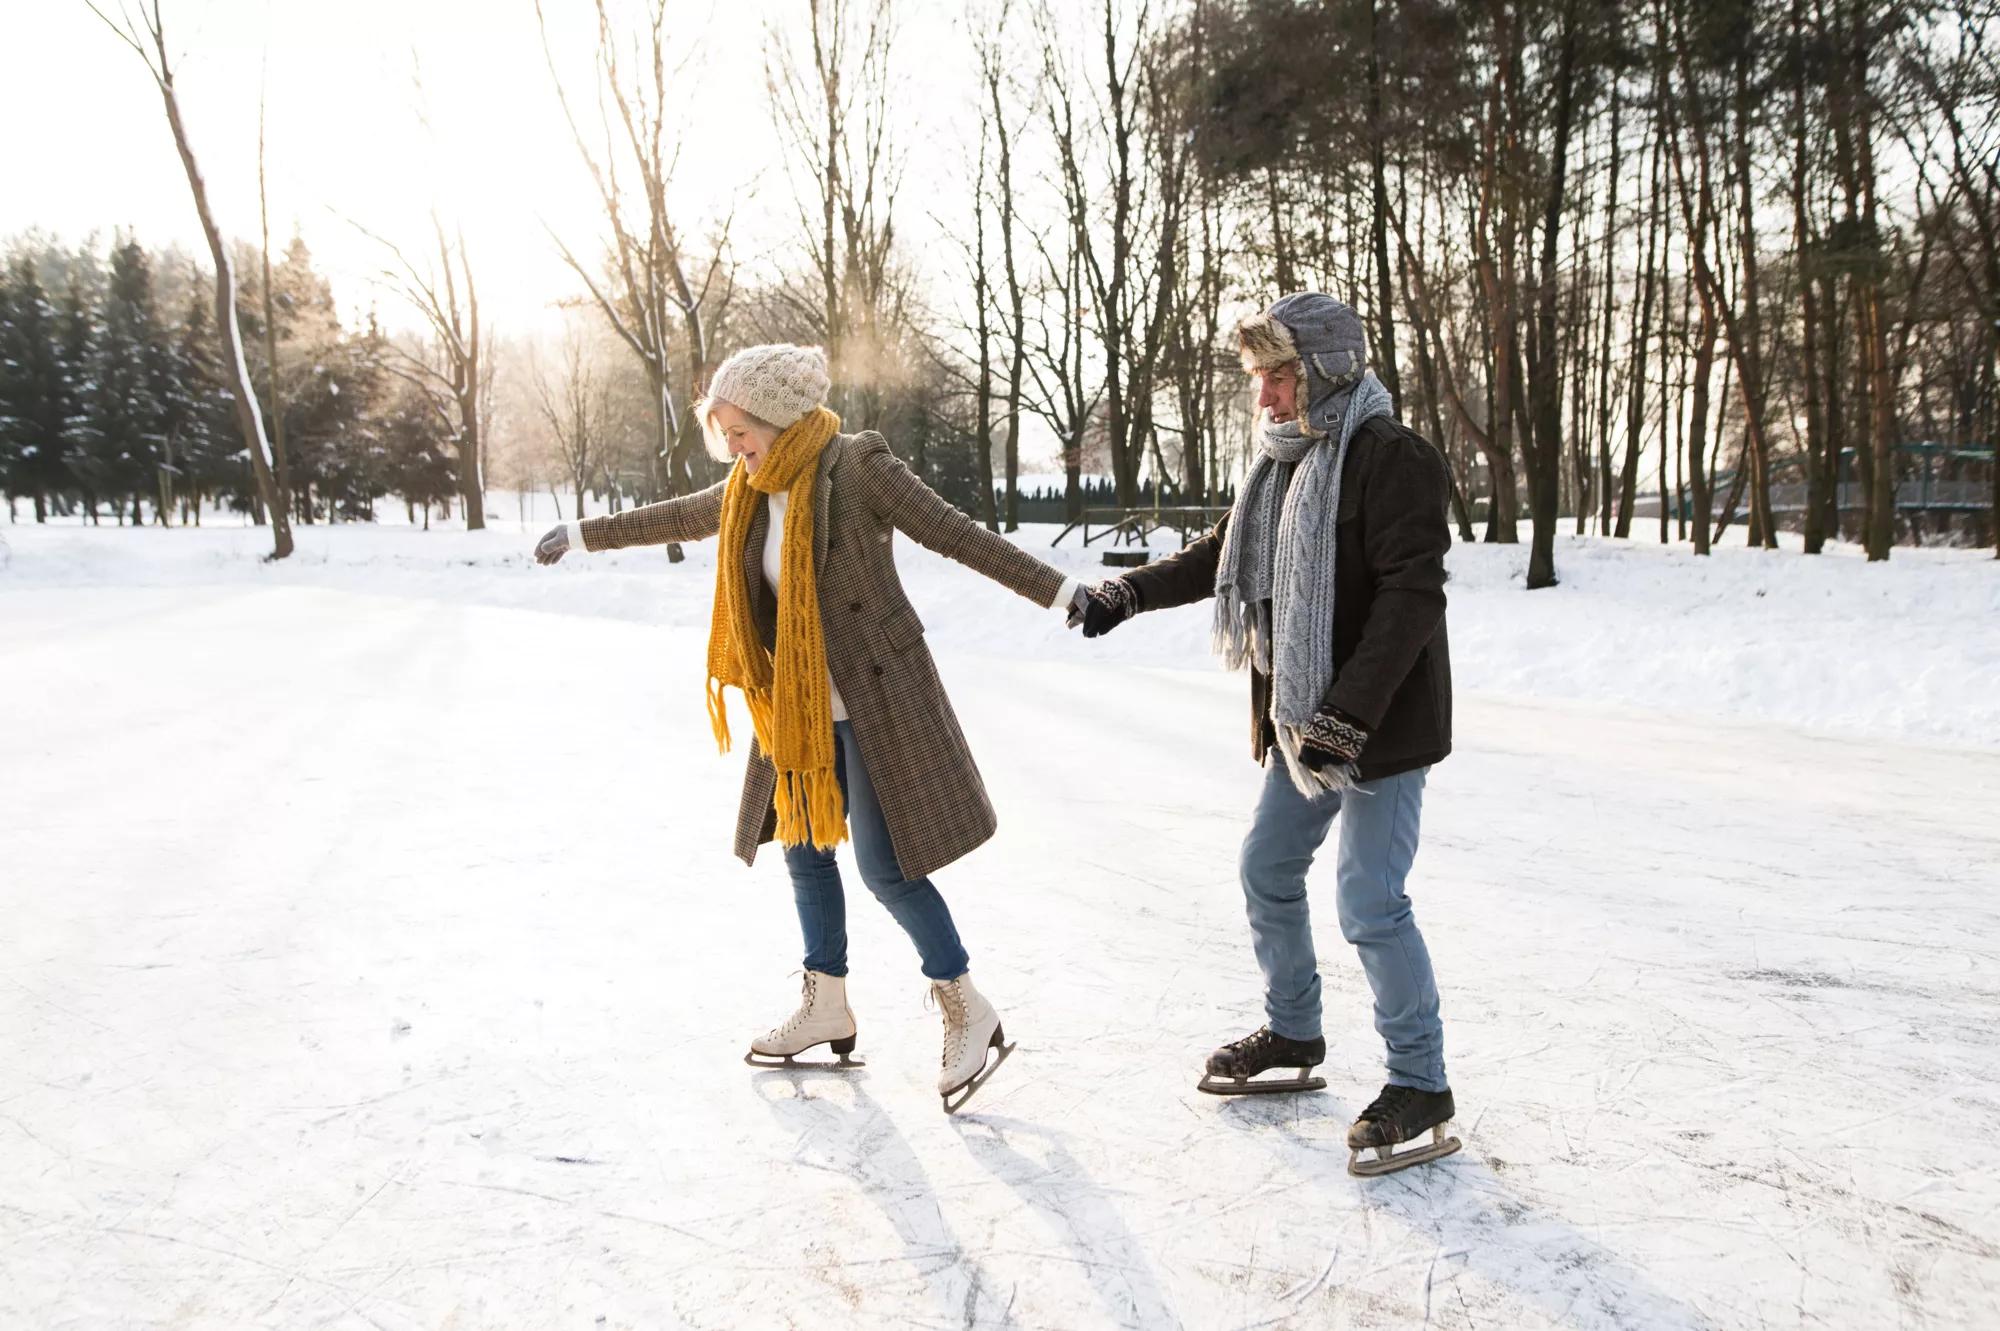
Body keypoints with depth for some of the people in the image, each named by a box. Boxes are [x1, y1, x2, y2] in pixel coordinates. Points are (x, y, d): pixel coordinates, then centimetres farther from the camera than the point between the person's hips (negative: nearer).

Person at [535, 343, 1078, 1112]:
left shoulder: (858, 466, -14)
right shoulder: (752, 491, 7)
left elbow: (959, 536, -17)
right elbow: (673, 519, 23)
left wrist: (1061, 594, -21)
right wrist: (581, 536, 35)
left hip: (875, 701, -8)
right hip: (801, 709, 8)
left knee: (886, 866, -9)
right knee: (803, 847, 14)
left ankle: (969, 1012, 7)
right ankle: (827, 1011, 29)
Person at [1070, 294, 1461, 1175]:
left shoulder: (1392, 458, -17)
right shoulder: (1288, 461, 12)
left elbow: (1411, 595, -25)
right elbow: (1222, 555, 21)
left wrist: (1349, 715, -29)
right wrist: (1131, 592, 8)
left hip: (1381, 727, -9)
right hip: (1301, 723, 10)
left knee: (1369, 903, -8)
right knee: (1268, 872, 17)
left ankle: (1421, 1088, 9)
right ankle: (1293, 1036, 36)